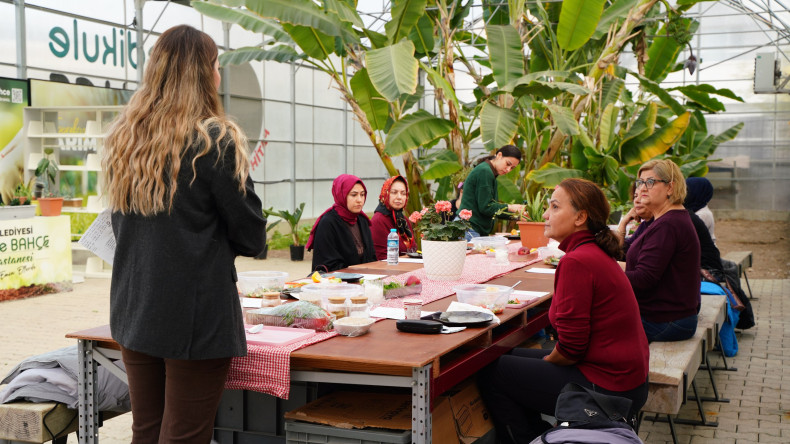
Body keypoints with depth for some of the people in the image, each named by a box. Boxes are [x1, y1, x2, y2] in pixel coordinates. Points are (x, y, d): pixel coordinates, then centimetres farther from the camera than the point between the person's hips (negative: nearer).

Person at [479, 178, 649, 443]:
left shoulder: (576, 262, -22)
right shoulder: (598, 253, 9)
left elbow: (571, 347, -22)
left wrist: (547, 361, -3)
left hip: (606, 387, -10)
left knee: (491, 376, -1)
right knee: (516, 357, 21)